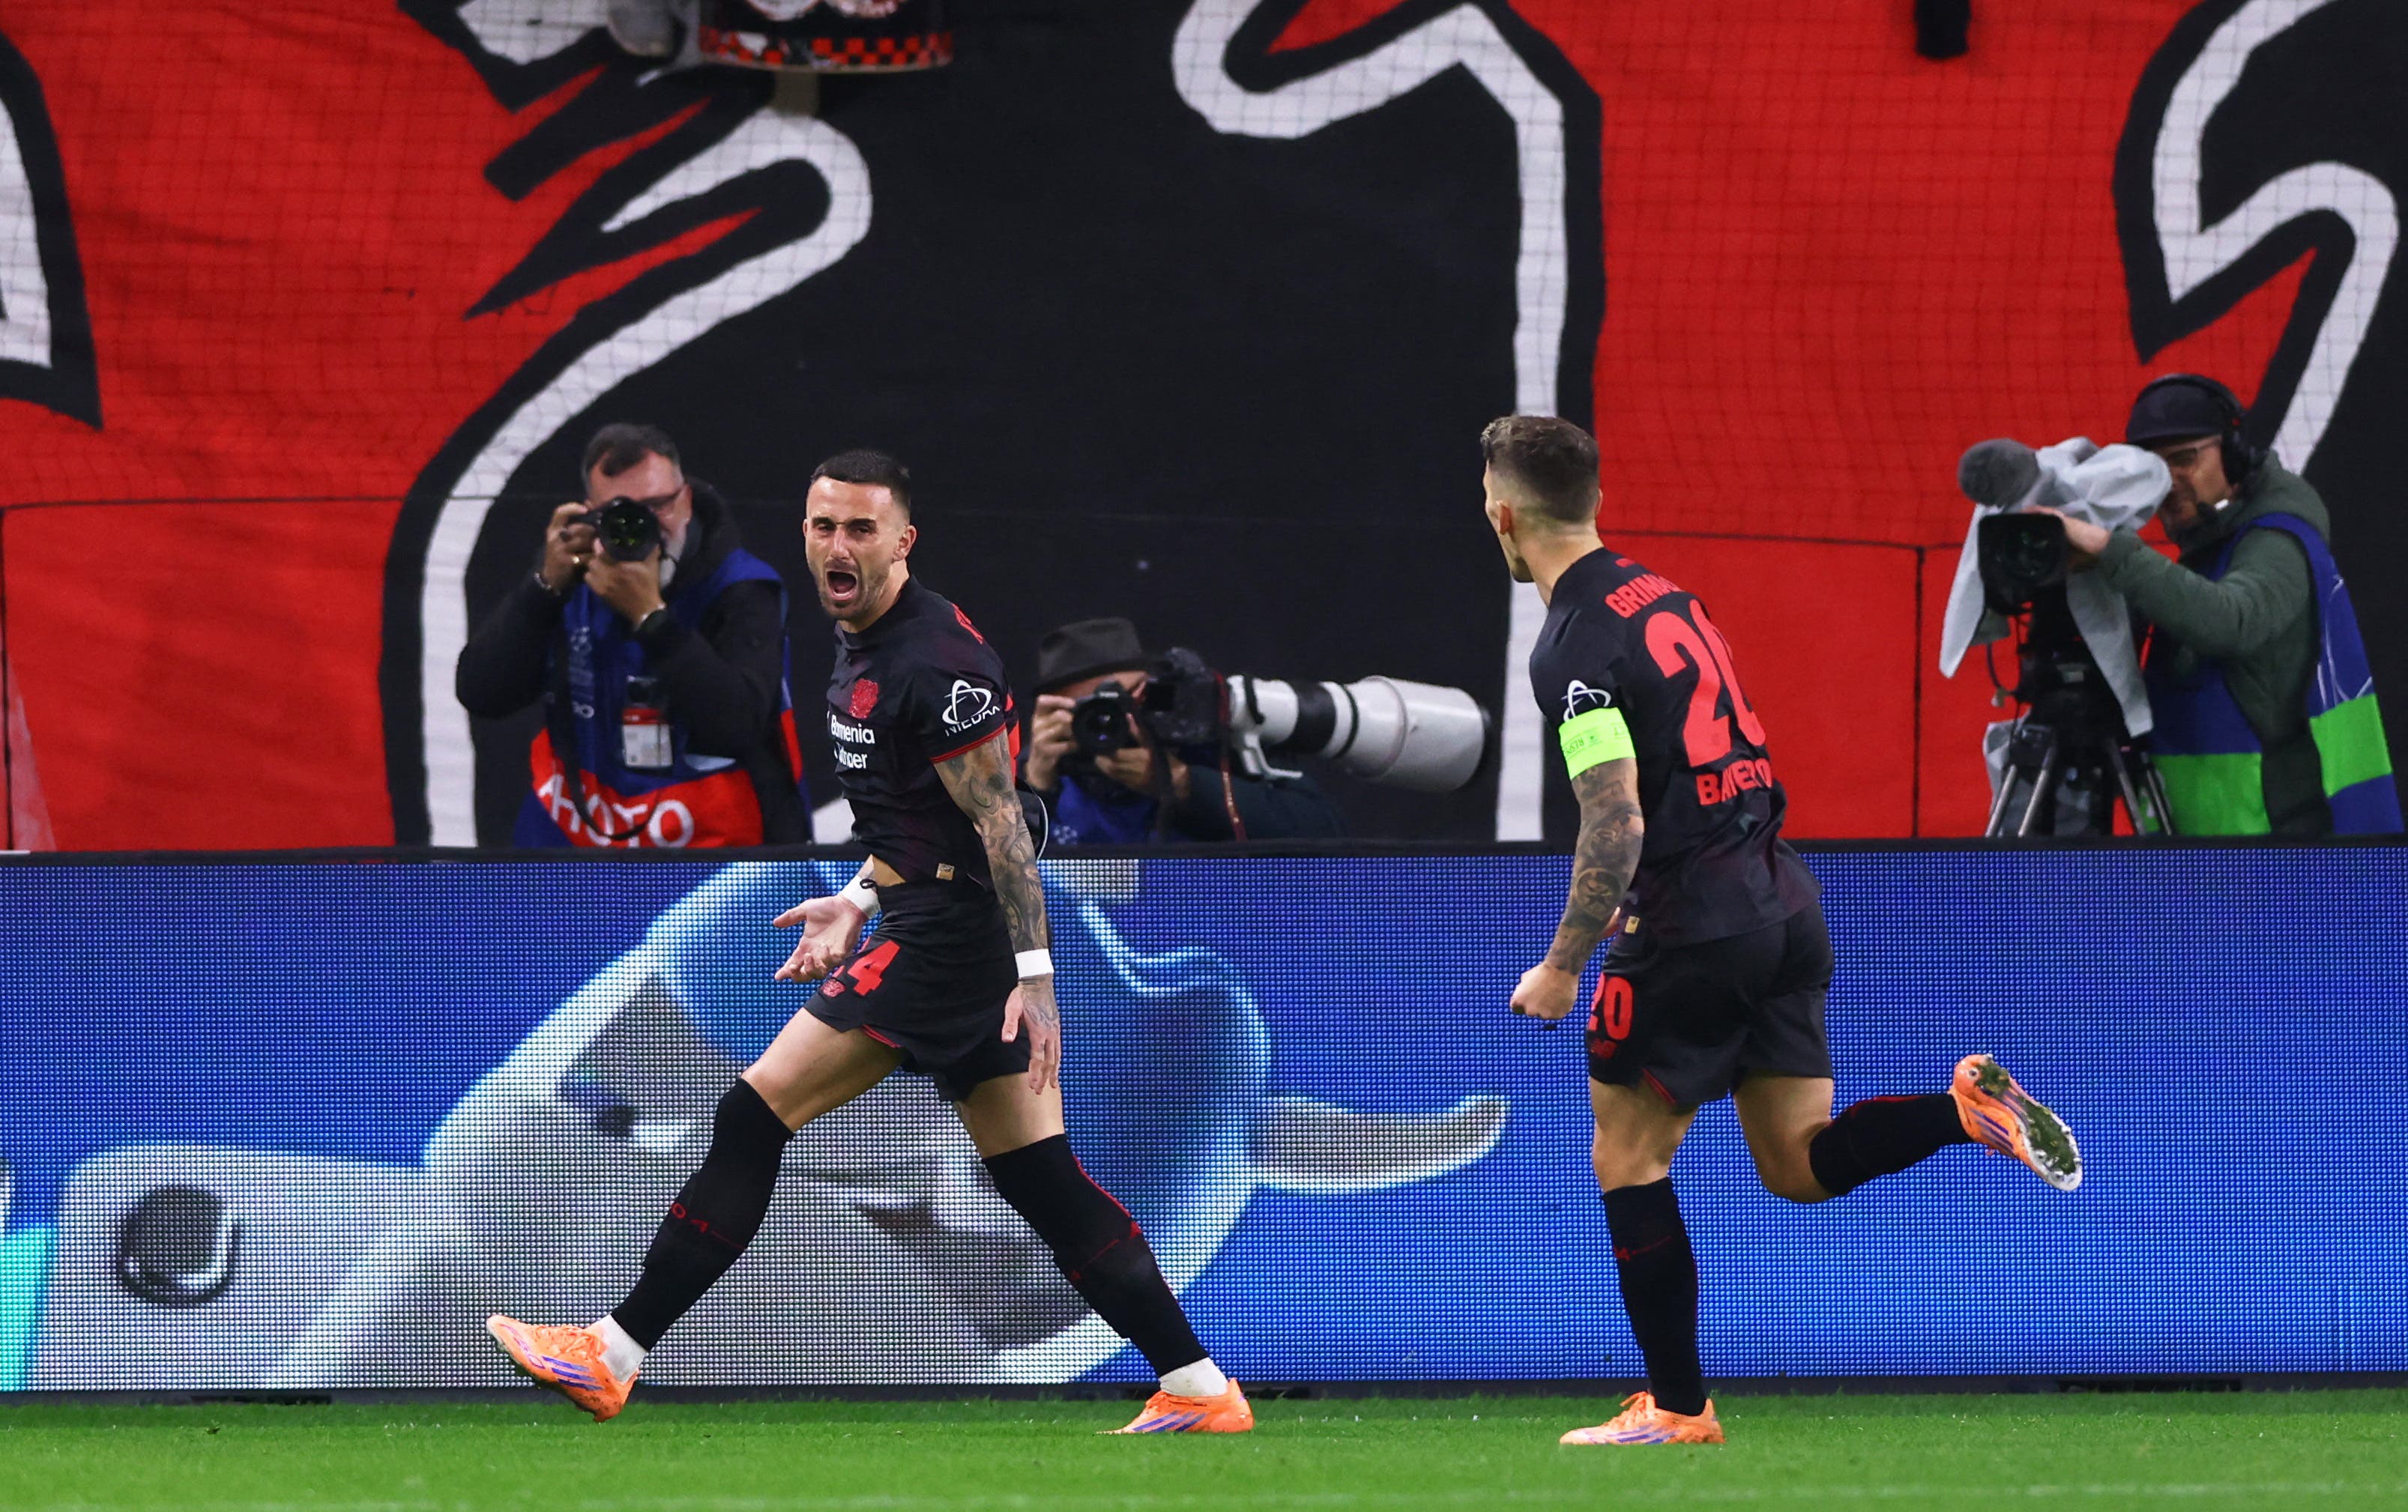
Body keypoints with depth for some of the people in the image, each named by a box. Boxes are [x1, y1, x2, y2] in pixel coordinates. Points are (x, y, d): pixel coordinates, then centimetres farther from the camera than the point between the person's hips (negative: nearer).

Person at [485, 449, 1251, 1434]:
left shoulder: (933, 659, -16)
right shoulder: (864, 649, 15)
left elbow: (999, 819, -18)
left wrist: (1033, 976, -21)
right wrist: (859, 901, 23)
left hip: (943, 938, -10)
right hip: (929, 932, 10)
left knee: (754, 1116, -10)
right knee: (1046, 1184, 9)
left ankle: (613, 1356, -8)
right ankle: (1200, 1390, 7)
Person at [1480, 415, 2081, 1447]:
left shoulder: (1575, 647, -14)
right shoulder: (1662, 598, 14)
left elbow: (1617, 826, -21)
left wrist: (1562, 967, -13)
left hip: (1696, 931, -8)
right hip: (1781, 903, 8)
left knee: (1628, 1161, 7)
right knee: (1798, 1164, 11)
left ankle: (1676, 1407, 10)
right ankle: (1970, 1107, -8)